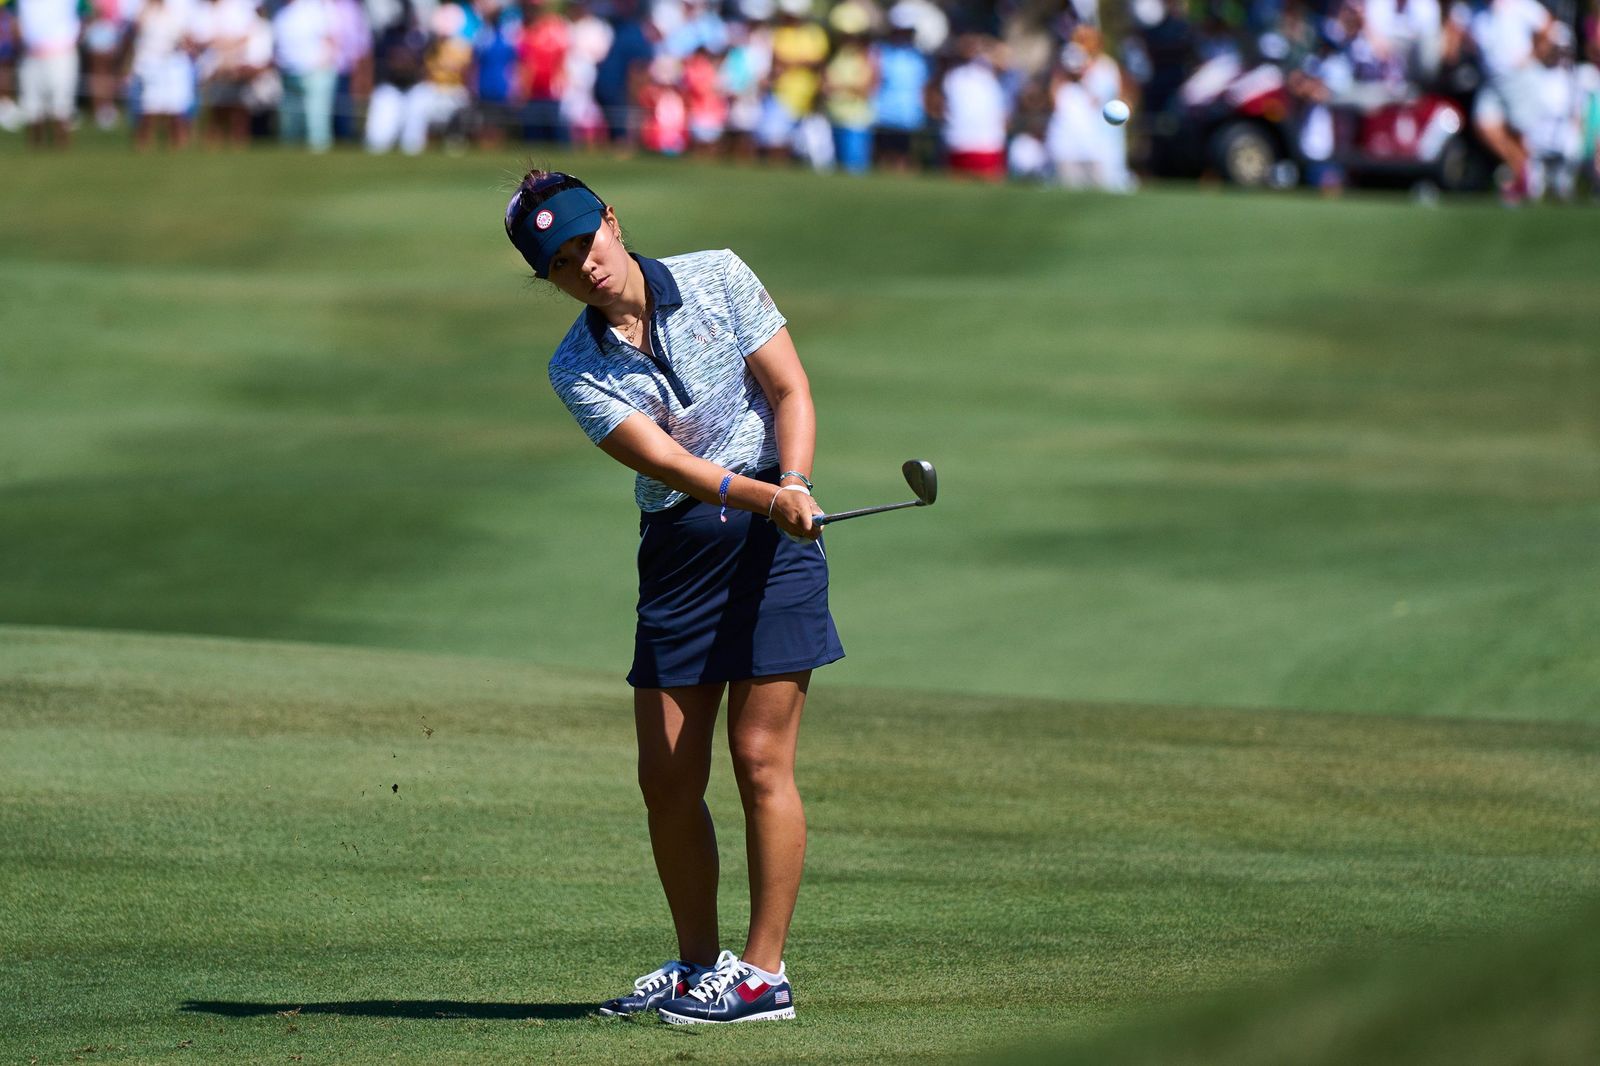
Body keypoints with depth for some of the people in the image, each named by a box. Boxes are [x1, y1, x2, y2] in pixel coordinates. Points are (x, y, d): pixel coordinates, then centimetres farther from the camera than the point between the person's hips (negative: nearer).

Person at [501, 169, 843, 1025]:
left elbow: (789, 389, -2)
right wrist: (759, 496, -31)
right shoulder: (578, 368, -2)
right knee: (667, 775, 3)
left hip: (771, 536, -3)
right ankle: (698, 964, 18)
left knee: (759, 759, -8)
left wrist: (794, 488, -20)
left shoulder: (718, 279, -2)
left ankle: (764, 972, -3)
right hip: (675, 548, 3)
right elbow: (665, 462, -15)